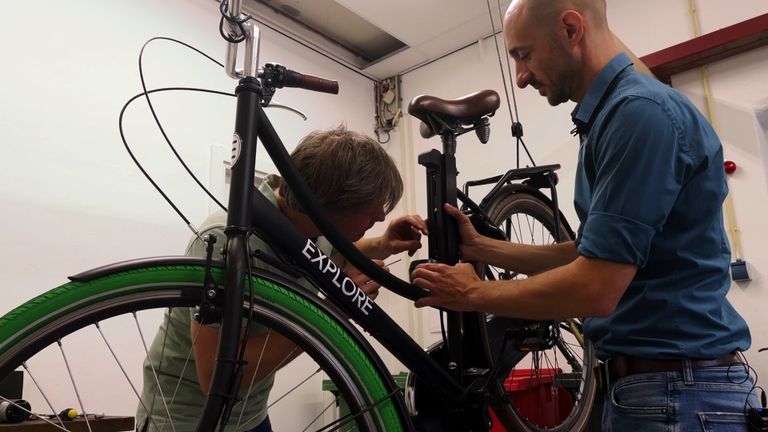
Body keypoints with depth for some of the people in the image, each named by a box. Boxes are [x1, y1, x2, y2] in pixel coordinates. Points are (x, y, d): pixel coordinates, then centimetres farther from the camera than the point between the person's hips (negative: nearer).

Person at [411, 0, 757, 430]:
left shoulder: (641, 111, -20)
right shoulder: (610, 115, 12)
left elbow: (595, 289, -25)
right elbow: (589, 256, 15)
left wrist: (473, 294, -10)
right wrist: (480, 247, 8)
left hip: (678, 391, -9)